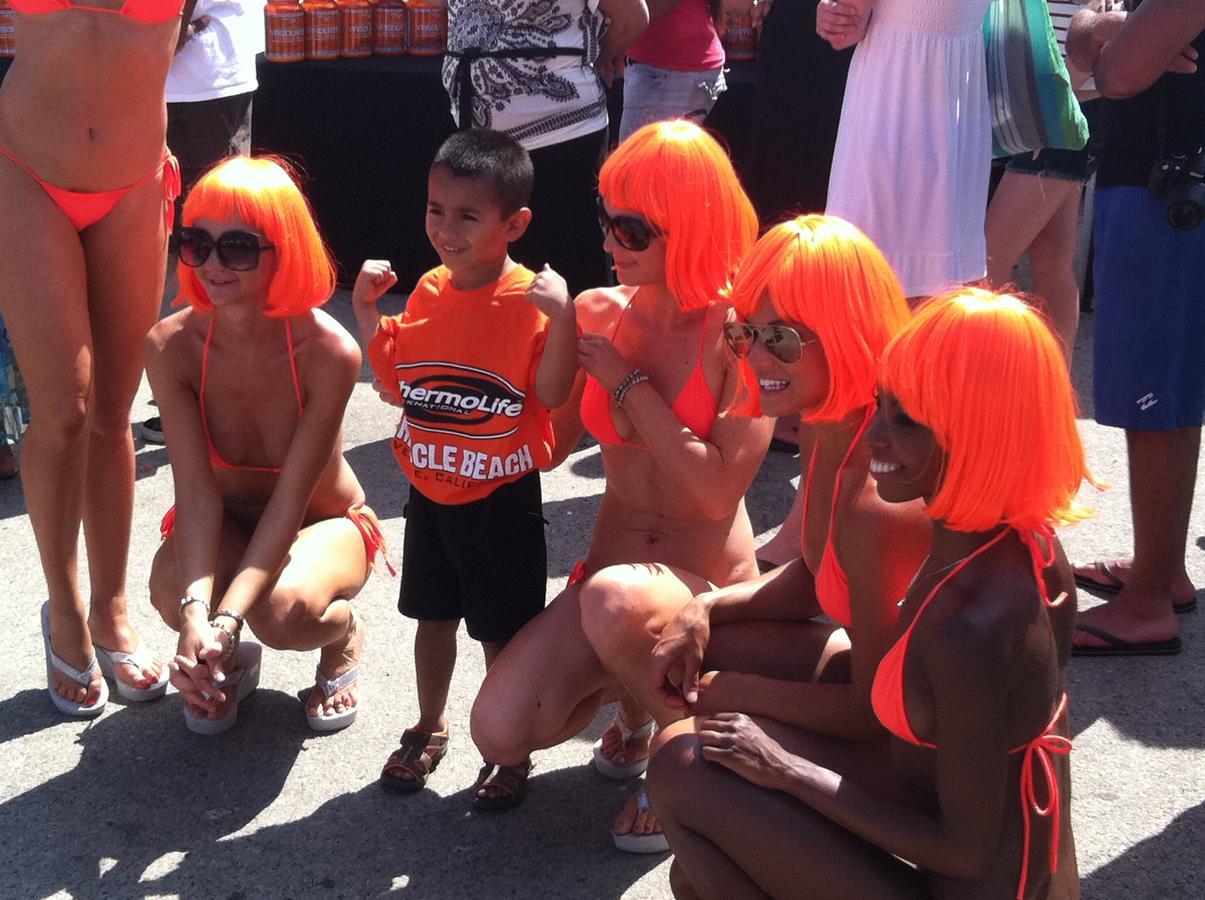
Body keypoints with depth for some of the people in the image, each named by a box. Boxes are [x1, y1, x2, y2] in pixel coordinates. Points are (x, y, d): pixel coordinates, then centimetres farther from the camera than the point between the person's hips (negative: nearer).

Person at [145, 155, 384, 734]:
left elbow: (290, 501, -28)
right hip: (225, 525, 2)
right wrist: (196, 616, -39)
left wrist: (227, 620, -39)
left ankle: (344, 637, 5)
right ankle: (230, 664, 5)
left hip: (323, 523, -2)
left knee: (283, 609, -36)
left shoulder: (327, 352, -28)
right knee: (173, 590, -33)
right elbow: (197, 490, -24)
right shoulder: (171, 346, -20)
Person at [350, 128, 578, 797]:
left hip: (502, 498, -5)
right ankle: (429, 729, 40)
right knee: (434, 616, 20)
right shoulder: (429, 291, 2)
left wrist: (561, 315, -33)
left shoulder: (531, 299, -16)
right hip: (430, 492, 6)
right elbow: (396, 381, 10)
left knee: (503, 632, 7)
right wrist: (366, 311, 1)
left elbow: (552, 393, -22)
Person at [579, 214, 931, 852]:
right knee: (618, 601, 2)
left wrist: (728, 690, -16)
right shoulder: (828, 429, -6)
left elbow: (880, 713, -26)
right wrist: (706, 610, -8)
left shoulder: (877, 498, -33)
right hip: (864, 663, 8)